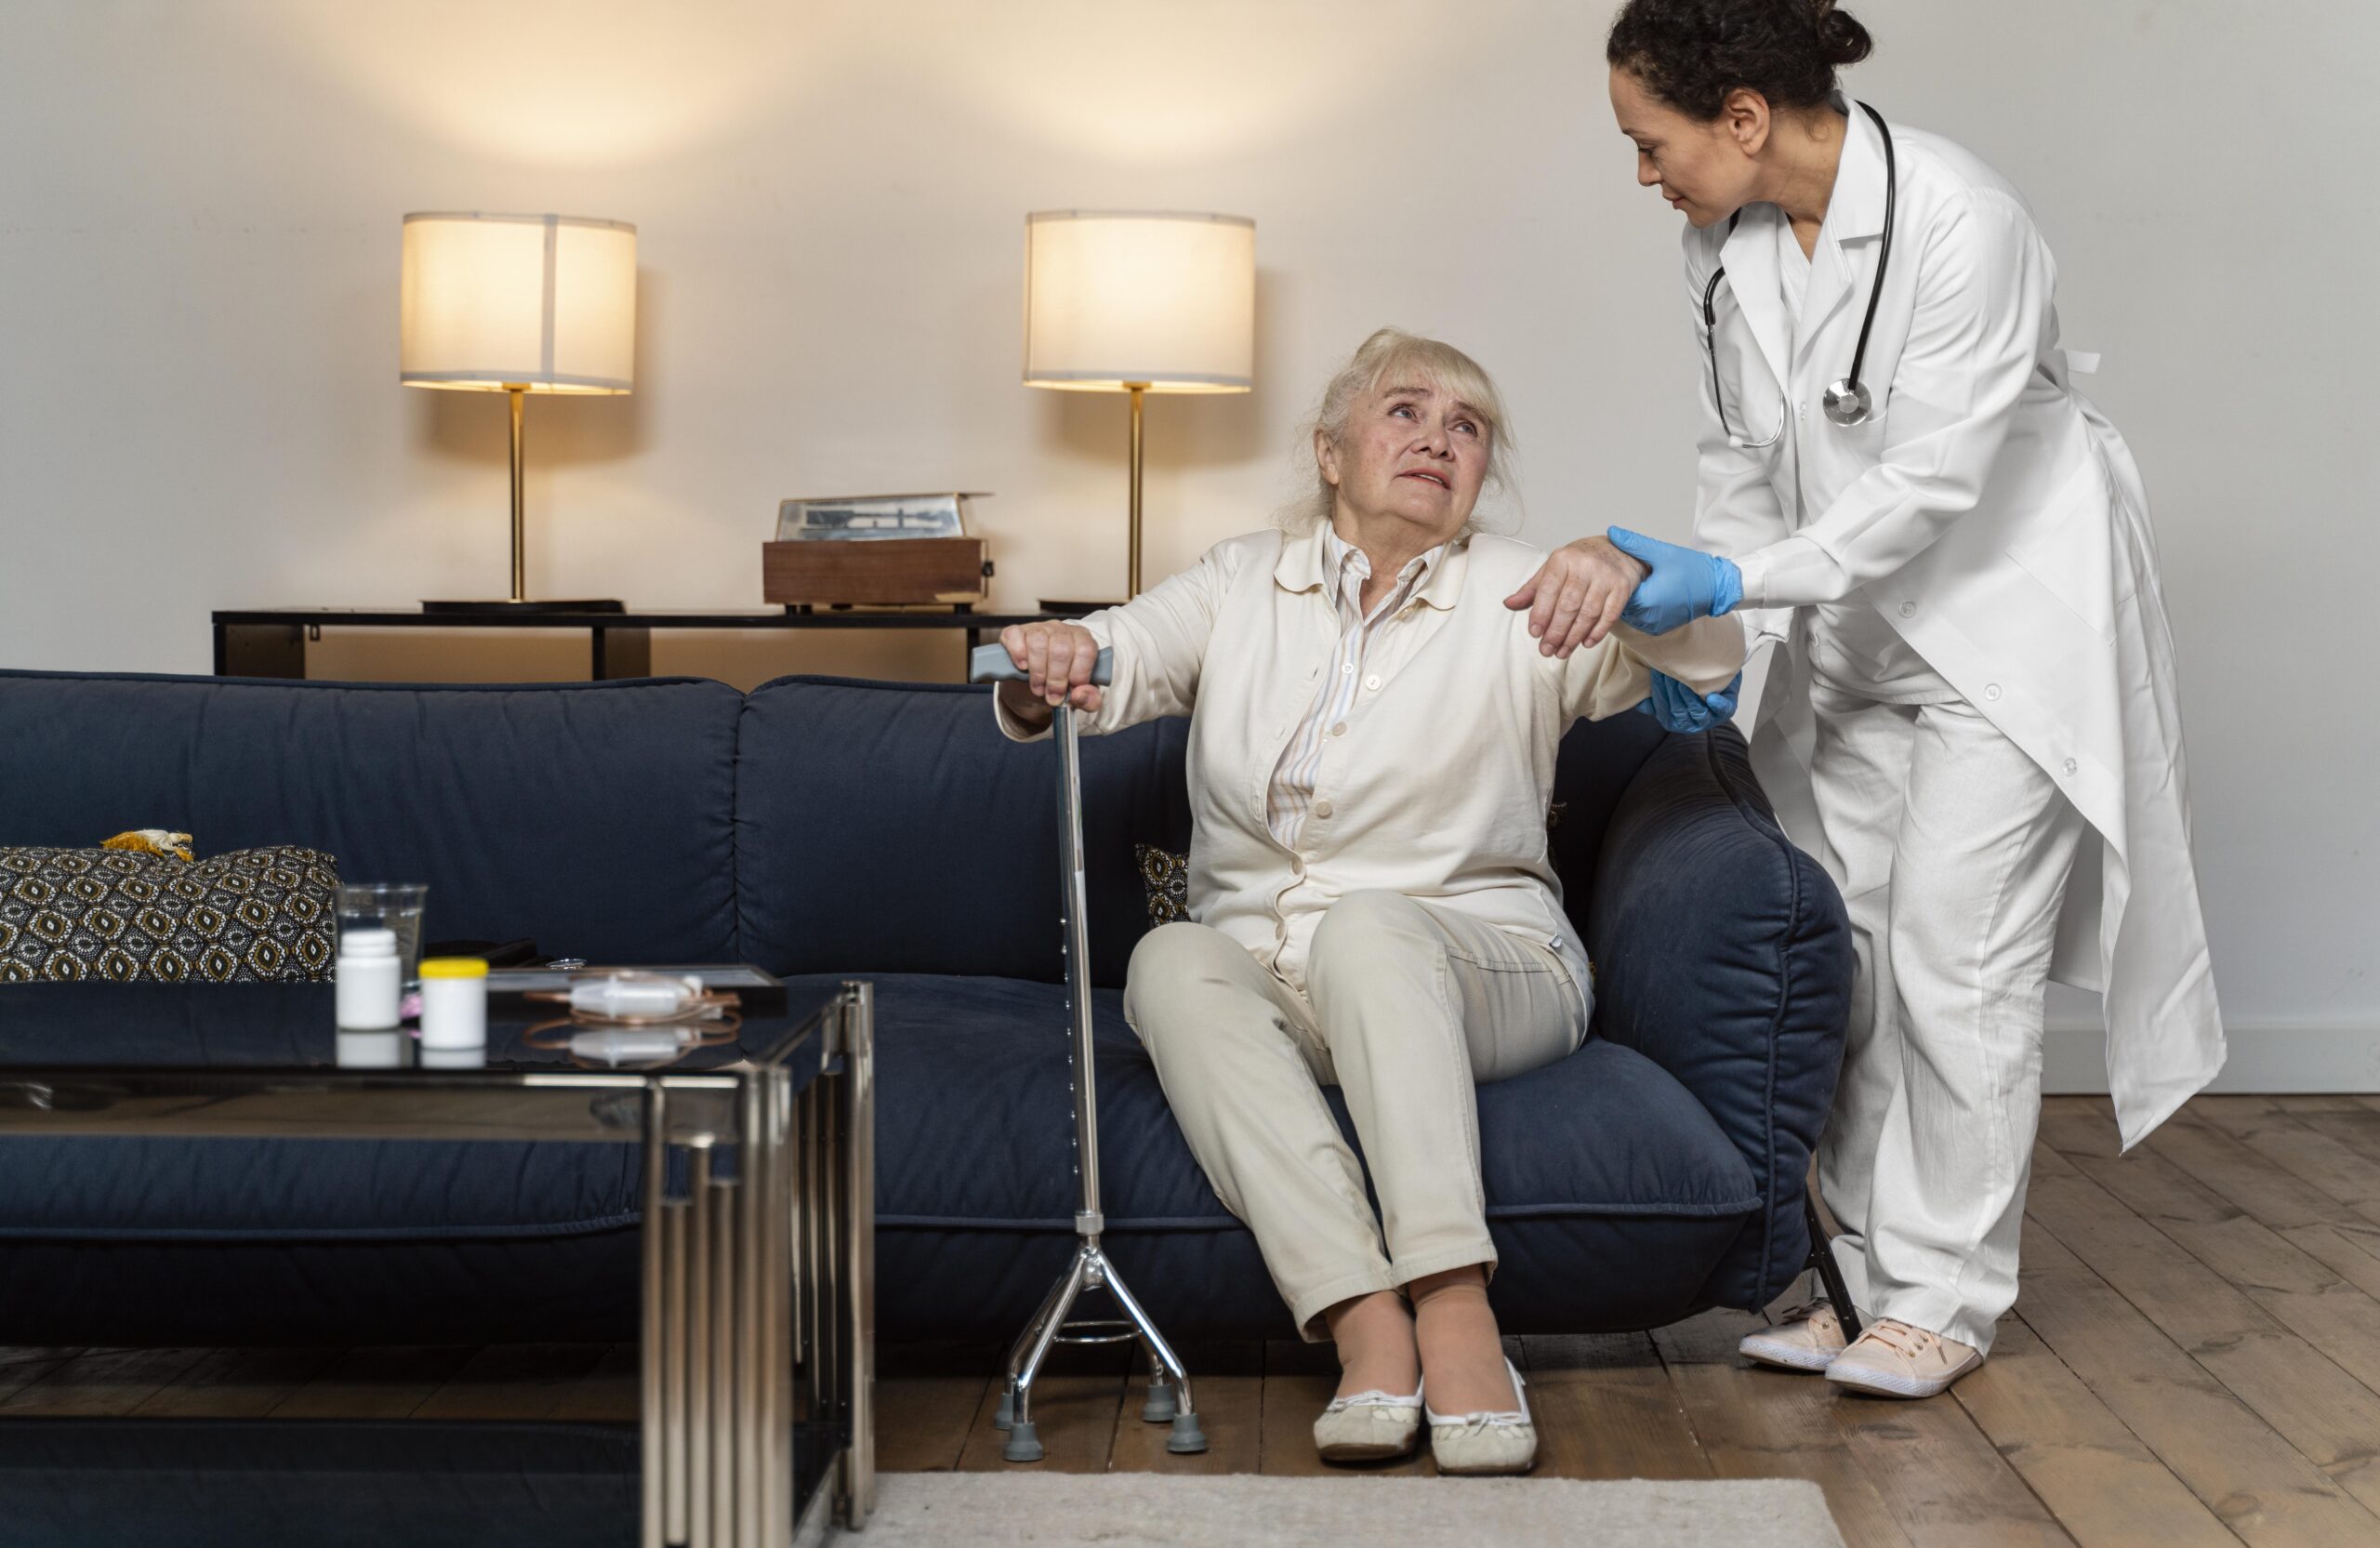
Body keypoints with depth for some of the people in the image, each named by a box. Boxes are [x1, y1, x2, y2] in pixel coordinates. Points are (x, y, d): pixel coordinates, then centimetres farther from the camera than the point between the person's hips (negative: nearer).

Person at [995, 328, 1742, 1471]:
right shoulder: (1244, 584, 13)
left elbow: (1708, 656, -8)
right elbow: (1127, 654, -3)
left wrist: (1629, 572, -31)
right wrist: (1056, 659, -29)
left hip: (1476, 968, -2)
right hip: (1265, 984, 3)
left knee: (1367, 928, -35)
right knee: (1172, 959, -30)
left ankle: (1453, 1304, -45)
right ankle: (1363, 1322, -41)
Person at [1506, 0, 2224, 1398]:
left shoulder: (1960, 221, -24)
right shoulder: (1727, 244, -1)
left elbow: (1933, 482, -24)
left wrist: (1731, 584, -28)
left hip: (2003, 624, -7)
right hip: (1849, 634, 7)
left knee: (1954, 962, -7)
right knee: (1844, 956, 6)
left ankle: (1949, 1295, 5)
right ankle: (1871, 1270, 16)